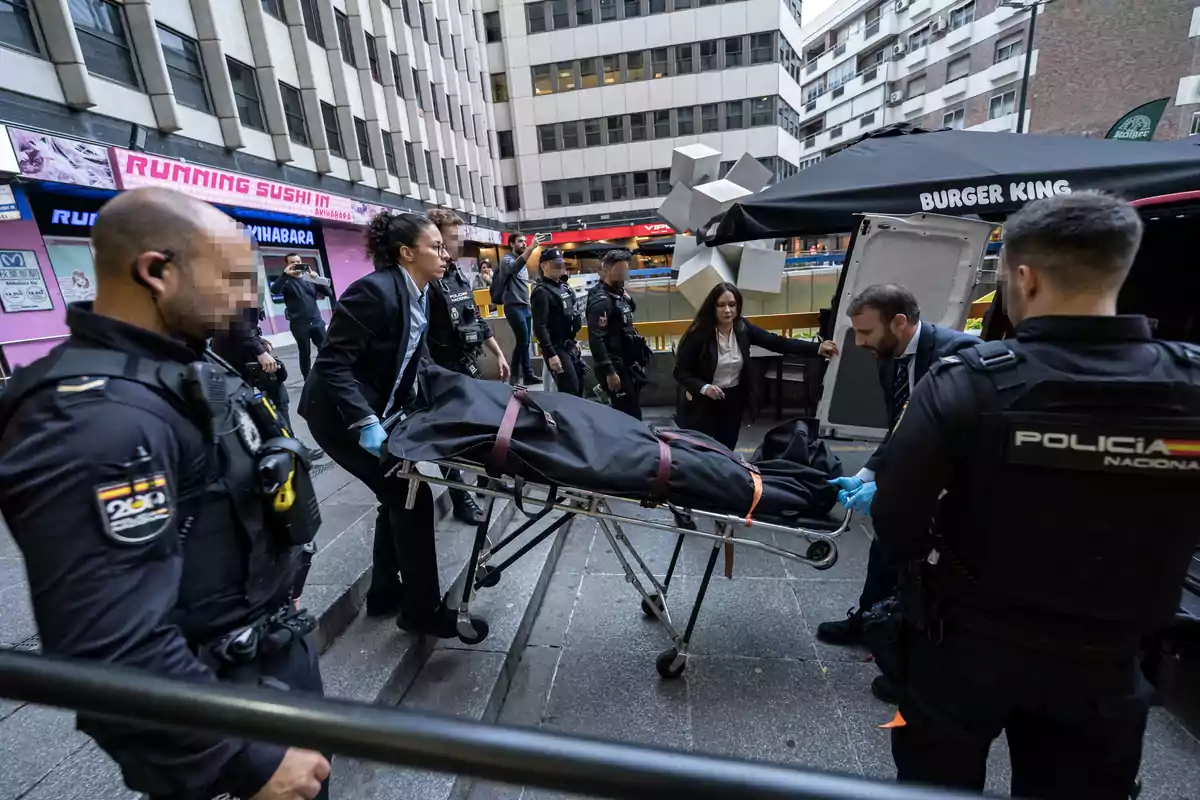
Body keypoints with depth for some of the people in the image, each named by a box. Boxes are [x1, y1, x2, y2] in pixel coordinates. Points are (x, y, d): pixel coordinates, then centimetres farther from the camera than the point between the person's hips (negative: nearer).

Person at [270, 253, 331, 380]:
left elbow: (329, 293, 4)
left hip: (317, 321, 2)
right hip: (299, 324, -2)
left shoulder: (310, 278, 13)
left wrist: (317, 278, -9)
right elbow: (274, 290, -17)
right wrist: (285, 274, -23)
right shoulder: (286, 281, 3)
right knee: (305, 354, 4)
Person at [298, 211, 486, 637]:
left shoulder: (416, 295, 3)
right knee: (411, 496, -7)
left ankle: (386, 594, 32)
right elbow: (332, 364, -26)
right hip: (342, 416, -9)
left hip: (378, 412, 9)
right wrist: (365, 424, -31)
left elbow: (414, 362, 12)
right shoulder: (374, 291, -24)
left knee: (399, 495, 13)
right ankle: (421, 609, 10)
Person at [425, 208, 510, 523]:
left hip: (470, 366, 8)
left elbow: (478, 321, 16)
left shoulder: (459, 277, 10)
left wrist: (498, 354, 15)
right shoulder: (424, 283, -17)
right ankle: (461, 500, 18)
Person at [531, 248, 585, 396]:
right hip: (556, 347, -8)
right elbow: (540, 327, -22)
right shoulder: (542, 291, -15)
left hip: (569, 345, 9)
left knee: (579, 387, 15)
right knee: (570, 391, -8)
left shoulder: (564, 286, 11)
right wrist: (551, 354, -25)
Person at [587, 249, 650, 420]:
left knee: (630, 412, 18)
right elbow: (596, 339, -26)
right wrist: (609, 372, -28)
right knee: (630, 415, -5)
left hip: (627, 364, 10)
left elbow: (631, 309, 32)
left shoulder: (618, 294, 10)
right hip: (615, 367, -10)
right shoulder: (601, 300, -19)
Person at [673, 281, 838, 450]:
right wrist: (703, 387, -30)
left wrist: (817, 348, -11)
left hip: (733, 401, 4)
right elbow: (680, 371, -15)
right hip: (703, 403, -4)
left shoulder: (743, 328, -5)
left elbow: (777, 342, -5)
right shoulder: (699, 334, -18)